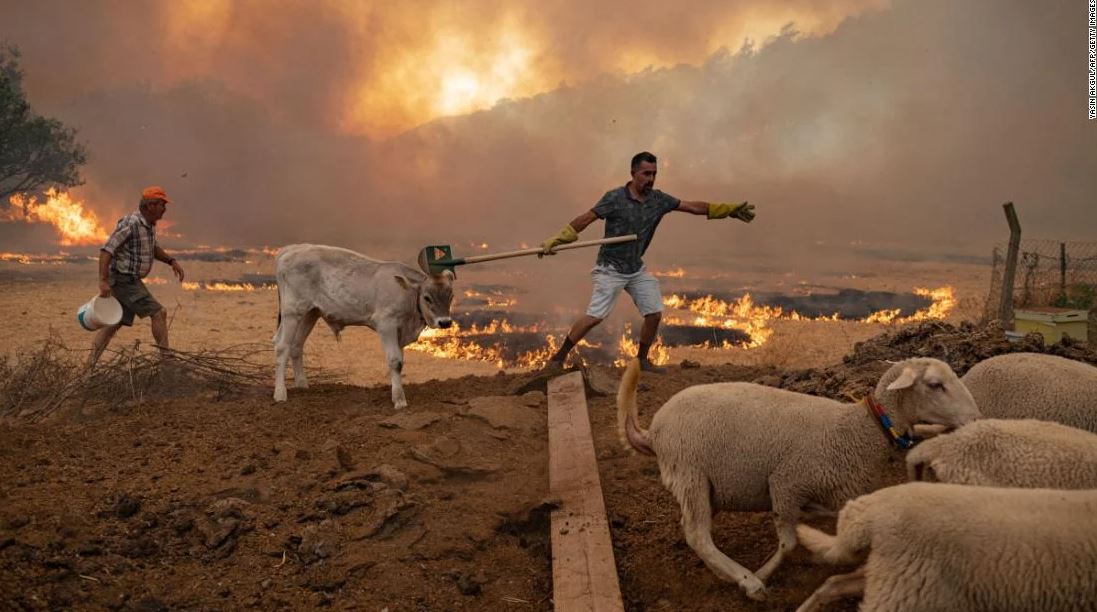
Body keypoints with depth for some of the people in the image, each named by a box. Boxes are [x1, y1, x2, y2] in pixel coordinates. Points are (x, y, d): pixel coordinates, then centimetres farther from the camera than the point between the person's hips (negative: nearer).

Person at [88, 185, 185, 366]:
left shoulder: (149, 224, 9)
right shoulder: (130, 224, -20)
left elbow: (153, 248, 27)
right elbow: (106, 250, -24)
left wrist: (171, 261, 12)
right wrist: (103, 280, -30)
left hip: (131, 280, 9)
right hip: (124, 279, -9)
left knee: (115, 323, 9)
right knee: (158, 313, -9)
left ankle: (90, 365, 11)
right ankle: (166, 359, -3)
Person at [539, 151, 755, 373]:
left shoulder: (658, 199, 1)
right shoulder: (615, 198, -15)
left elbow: (694, 207, 5)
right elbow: (585, 219, -17)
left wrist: (730, 210, 2)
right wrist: (555, 240, -24)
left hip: (637, 269, 6)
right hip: (611, 269, -6)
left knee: (654, 313, 2)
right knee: (594, 316, -14)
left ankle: (642, 360, 21)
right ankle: (557, 358, -5)